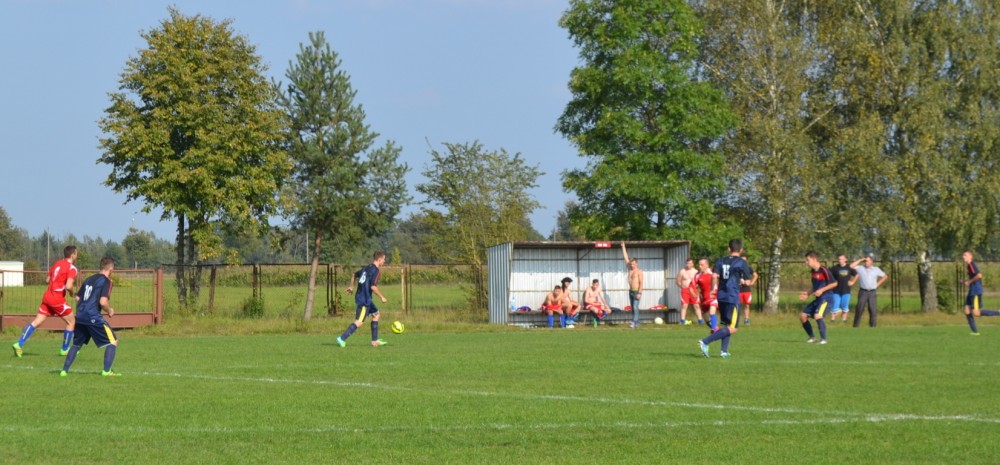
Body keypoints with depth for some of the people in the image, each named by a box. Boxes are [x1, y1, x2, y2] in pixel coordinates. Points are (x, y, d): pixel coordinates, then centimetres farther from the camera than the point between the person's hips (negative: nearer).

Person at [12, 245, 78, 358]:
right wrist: (72, 293, -1)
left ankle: (19, 344, -8)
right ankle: (65, 350, 16)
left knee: (37, 322, 4)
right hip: (58, 299, -7)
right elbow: (68, 286, -21)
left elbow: (47, 279, 22)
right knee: (71, 322, 10)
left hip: (47, 296, 7)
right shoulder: (71, 268, -10)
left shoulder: (57, 264, 15)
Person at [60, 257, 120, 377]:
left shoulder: (89, 279, 17)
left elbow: (77, 298, 19)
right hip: (93, 317, -7)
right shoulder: (106, 281, -6)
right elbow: (103, 301, -17)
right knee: (113, 341, 3)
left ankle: (64, 370, 16)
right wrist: (110, 311, 1)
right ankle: (107, 370, -4)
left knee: (77, 344, 21)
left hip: (80, 316, 7)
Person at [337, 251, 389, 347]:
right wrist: (382, 297, -13)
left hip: (359, 296, 10)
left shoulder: (367, 268, 13)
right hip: (365, 299, -10)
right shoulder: (376, 271, -14)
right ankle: (342, 339, -18)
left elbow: (355, 275, 26)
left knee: (376, 314, 22)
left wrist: (351, 286, 38)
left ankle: (375, 341, 22)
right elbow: (373, 287, -23)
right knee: (359, 322, -11)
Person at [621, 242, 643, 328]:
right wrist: (623, 247, 10)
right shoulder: (630, 268, 8)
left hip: (637, 291, -8)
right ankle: (636, 322, 13)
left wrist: (639, 293, -22)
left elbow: (641, 283, -15)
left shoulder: (639, 271, -11)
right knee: (633, 308, 8)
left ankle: (634, 322, -19)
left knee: (635, 307, -13)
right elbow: (626, 257, 11)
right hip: (631, 291, 8)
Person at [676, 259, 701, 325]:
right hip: (685, 291, 0)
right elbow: (678, 282, 8)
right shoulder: (682, 272, 5)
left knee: (697, 305, 1)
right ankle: (683, 320, -2)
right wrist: (683, 287, -1)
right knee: (684, 306, -4)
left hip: (694, 291, 0)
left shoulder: (696, 272, 5)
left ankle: (700, 320, 3)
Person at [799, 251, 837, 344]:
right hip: (818, 299, 10)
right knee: (802, 316, 5)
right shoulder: (813, 271, 12)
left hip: (826, 298, -10)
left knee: (817, 316, -29)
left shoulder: (823, 270, -15)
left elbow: (834, 283, -17)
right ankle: (812, 337, 18)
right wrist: (808, 293, 14)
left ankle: (823, 339, -17)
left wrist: (822, 290, -22)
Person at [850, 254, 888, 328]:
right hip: (863, 292, -1)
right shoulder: (860, 268, 4)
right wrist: (861, 260, -4)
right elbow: (851, 266, -10)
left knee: (873, 310, -1)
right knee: (859, 309, -4)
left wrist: (878, 284, 7)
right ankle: (856, 325, 0)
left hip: (872, 292, 1)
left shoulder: (876, 269, 10)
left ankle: (872, 325, 5)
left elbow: (885, 276, 17)